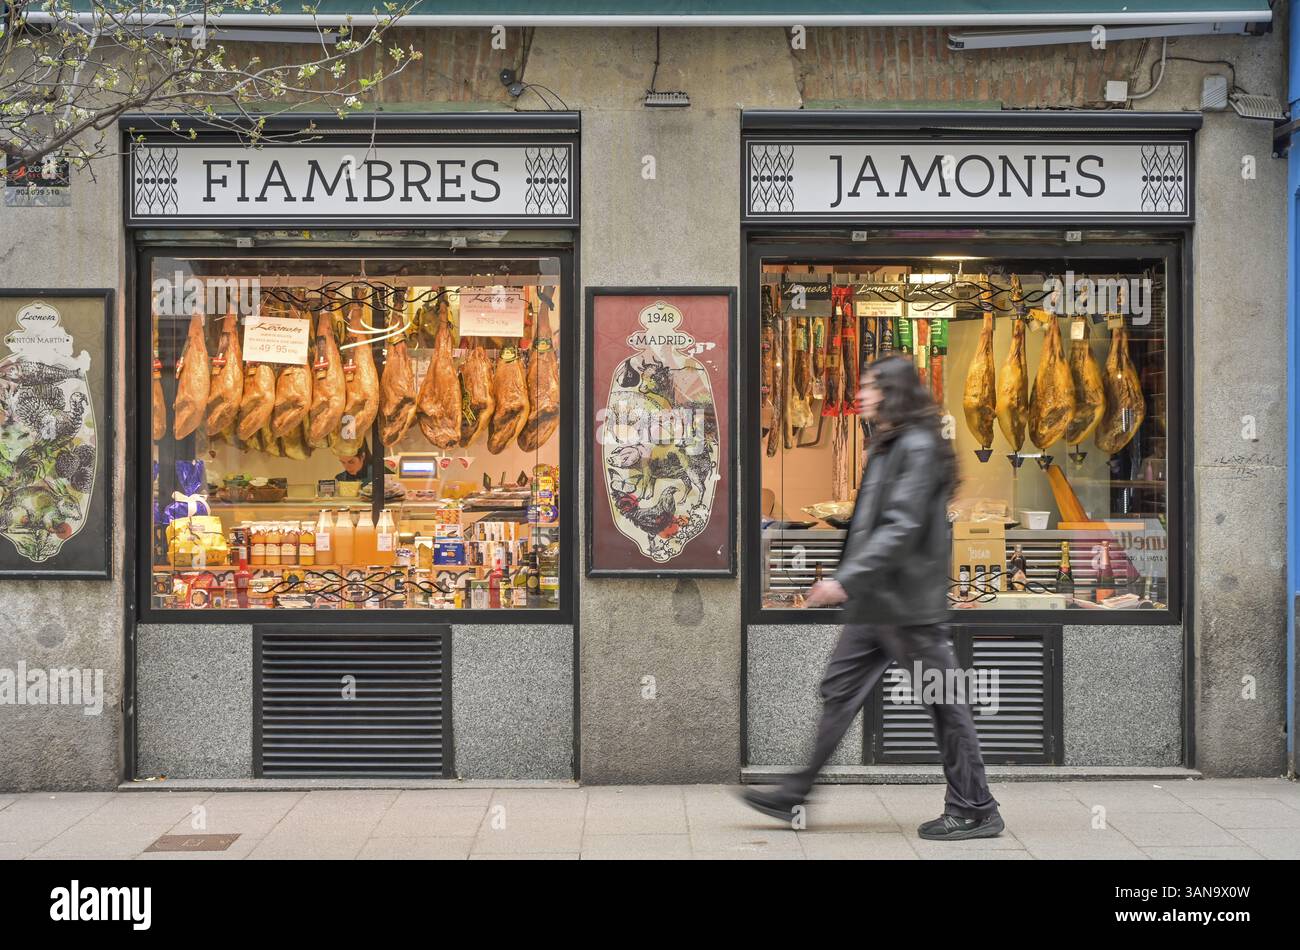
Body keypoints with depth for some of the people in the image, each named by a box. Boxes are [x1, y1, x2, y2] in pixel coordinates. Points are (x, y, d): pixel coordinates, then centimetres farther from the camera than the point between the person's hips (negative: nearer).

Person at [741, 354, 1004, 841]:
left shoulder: (918, 447, -13)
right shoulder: (886, 448, 16)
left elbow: (902, 528, -22)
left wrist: (846, 579, -26)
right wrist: (846, 583, 18)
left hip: (910, 604, -10)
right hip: (875, 604, 10)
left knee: (944, 702, 1)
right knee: (838, 691, 9)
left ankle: (976, 810, 14)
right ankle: (794, 795, 15)